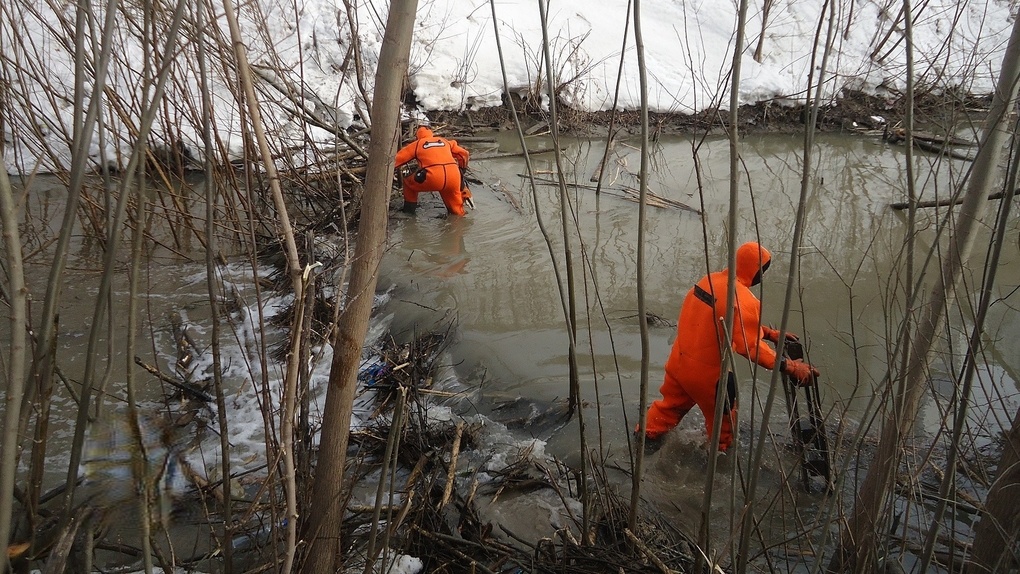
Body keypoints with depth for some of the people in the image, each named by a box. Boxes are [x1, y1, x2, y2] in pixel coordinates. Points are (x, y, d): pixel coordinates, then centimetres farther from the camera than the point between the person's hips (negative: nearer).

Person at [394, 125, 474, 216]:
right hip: (453, 178, 3)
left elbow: (397, 158, 17)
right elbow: (464, 154, 29)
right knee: (457, 212, 23)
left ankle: (409, 208, 26)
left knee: (409, 180, 25)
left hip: (432, 179, -3)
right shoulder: (445, 141, 27)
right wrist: (461, 170, 44)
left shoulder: (416, 144, 18)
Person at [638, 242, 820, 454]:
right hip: (708, 372, -7)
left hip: (679, 361, 7)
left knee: (672, 404, 26)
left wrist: (770, 333, 10)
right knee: (722, 417, 17)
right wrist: (789, 366, -28)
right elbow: (751, 346, -30)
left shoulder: (710, 279, 3)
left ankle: (648, 436, 34)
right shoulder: (743, 300, -24)